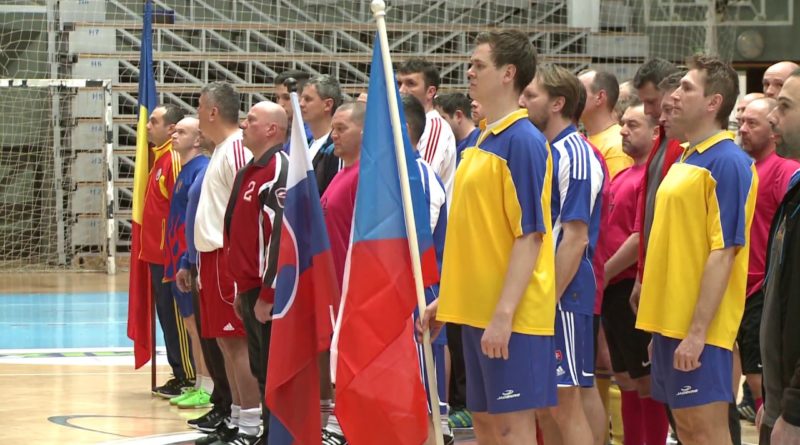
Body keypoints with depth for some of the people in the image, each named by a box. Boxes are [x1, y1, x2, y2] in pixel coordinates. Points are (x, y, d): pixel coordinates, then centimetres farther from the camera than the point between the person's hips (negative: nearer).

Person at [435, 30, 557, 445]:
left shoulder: (523, 142, -14)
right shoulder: (481, 140, 13)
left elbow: (530, 236, -18)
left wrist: (504, 314, -23)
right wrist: (447, 298, 18)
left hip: (510, 316, -9)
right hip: (477, 309, 9)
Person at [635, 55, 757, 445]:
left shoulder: (728, 164, -13)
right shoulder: (684, 160, 14)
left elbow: (723, 252, -19)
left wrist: (697, 331, -22)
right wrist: (661, 325, 17)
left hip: (697, 327, -9)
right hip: (669, 319, 9)